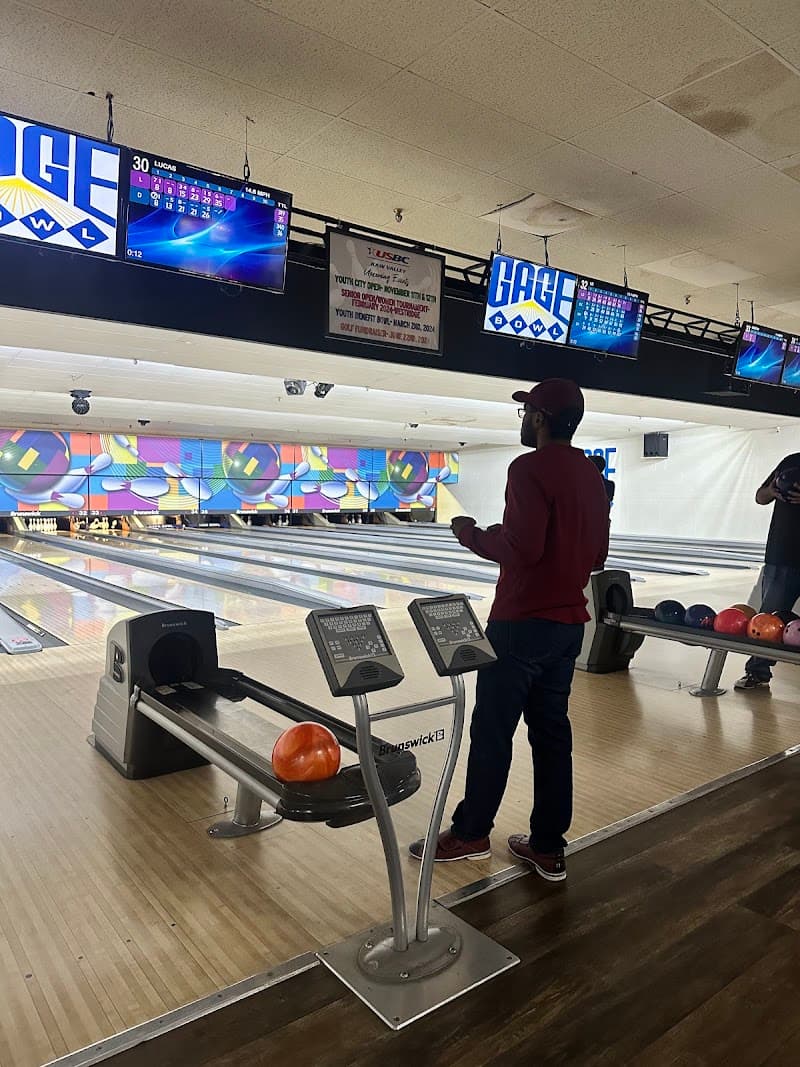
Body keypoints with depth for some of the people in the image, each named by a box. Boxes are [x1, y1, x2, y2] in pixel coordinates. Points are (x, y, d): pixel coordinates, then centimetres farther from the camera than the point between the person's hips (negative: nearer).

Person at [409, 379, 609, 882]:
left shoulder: (530, 468, -15)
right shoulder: (593, 476, 11)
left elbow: (522, 548, -23)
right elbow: (598, 556, 14)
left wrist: (473, 535, -8)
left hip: (522, 623, -8)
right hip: (569, 623, 8)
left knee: (492, 730, 6)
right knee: (552, 730, 13)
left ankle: (471, 833, 22)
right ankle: (549, 846, 22)